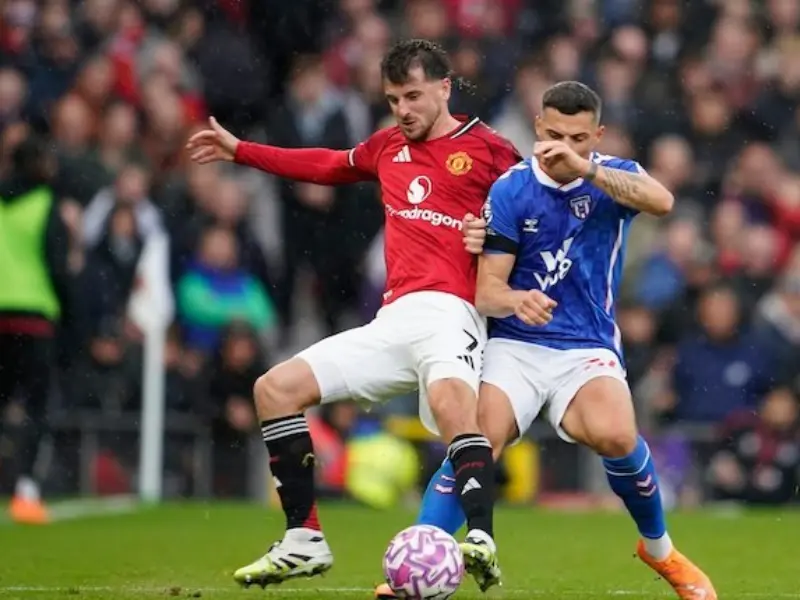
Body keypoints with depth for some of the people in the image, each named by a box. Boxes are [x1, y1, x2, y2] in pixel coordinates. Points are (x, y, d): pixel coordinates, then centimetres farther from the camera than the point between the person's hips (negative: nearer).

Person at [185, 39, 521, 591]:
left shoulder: (487, 149, 2)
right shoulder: (388, 146, 22)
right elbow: (330, 166, 40)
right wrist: (239, 151, 46)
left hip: (448, 312, -8)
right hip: (392, 323, 8)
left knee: (449, 398, -40)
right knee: (275, 388, 2)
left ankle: (482, 541, -48)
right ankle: (305, 541, 6)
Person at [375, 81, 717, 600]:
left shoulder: (615, 175, -1)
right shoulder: (510, 190, -3)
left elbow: (662, 201, -26)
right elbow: (486, 292, -6)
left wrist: (585, 168, -35)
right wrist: (516, 301, -30)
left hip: (588, 350, 0)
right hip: (515, 346, 0)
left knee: (615, 435, -28)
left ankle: (660, 551, -1)